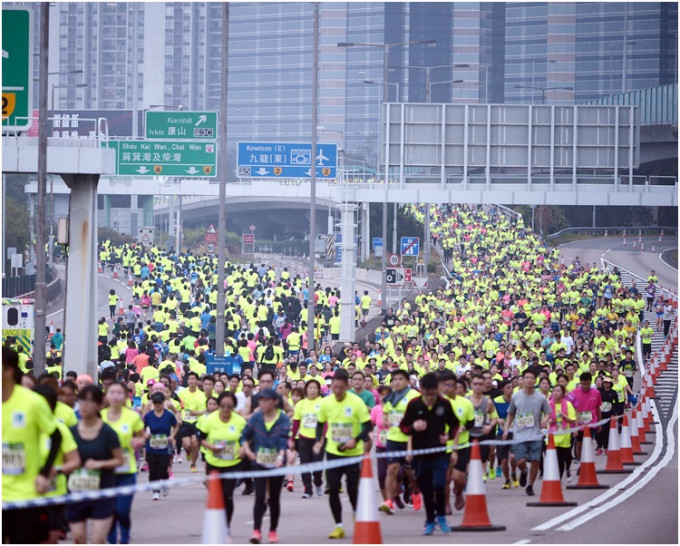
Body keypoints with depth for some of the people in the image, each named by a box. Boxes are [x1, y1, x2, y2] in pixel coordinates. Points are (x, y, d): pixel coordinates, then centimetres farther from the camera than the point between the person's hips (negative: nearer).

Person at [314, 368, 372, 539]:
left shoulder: (356, 402, -12)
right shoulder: (326, 402, -3)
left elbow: (367, 426, -8)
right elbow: (320, 423, 13)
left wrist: (356, 440, -22)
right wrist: (318, 441, -2)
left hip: (353, 453, -3)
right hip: (333, 452, 3)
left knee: (353, 491, 1)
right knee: (333, 490, -4)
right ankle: (338, 526, 7)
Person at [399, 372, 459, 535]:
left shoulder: (444, 404, -3)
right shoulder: (414, 405, -5)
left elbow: (454, 424, 12)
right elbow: (403, 426, 2)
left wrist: (449, 435, -8)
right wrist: (413, 427, -20)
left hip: (439, 453, -1)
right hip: (420, 453, 1)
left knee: (439, 485, -16)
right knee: (426, 489, 7)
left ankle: (441, 516, 6)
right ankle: (430, 521, 21)